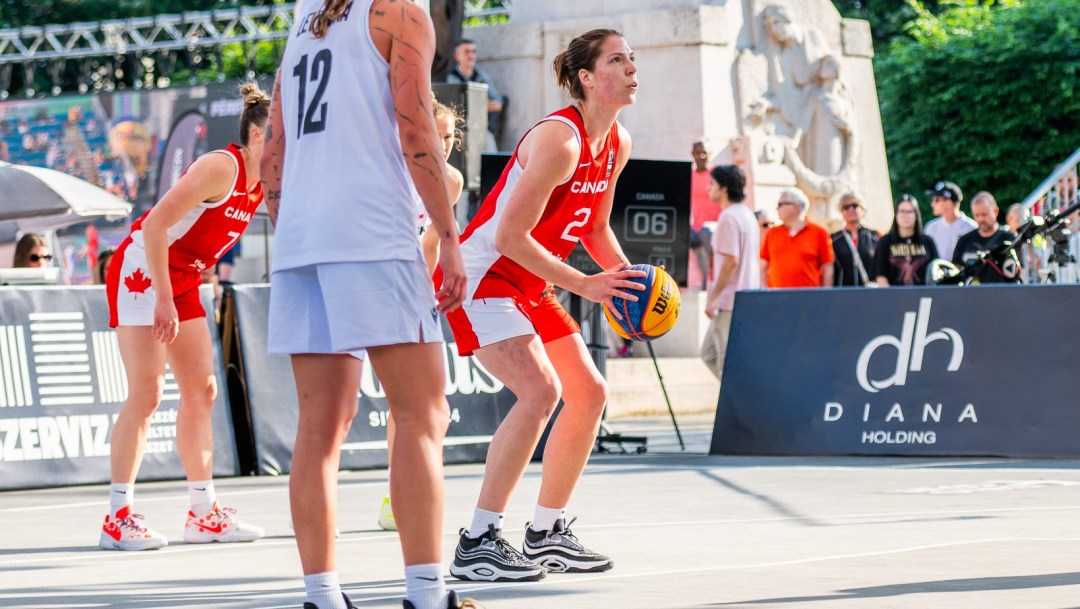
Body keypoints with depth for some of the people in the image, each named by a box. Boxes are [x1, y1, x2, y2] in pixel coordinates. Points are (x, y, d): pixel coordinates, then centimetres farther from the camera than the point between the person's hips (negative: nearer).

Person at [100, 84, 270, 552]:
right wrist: (164, 299, -27)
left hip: (181, 282, 9)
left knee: (201, 390, 7)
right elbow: (155, 224, -27)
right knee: (146, 393, -13)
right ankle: (117, 519, -12)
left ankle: (203, 513, 12)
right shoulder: (222, 167, -23)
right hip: (140, 272, -9)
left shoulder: (263, 183, 3)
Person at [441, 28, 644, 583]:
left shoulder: (617, 145, 5)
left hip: (531, 284, 10)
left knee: (588, 393, 7)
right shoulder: (560, 140, -25)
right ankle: (477, 543, -22)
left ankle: (546, 533, 18)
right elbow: (510, 236, -26)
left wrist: (628, 277, 1)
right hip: (482, 275, -10)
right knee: (540, 390, -25)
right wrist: (584, 285, -23)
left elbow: (594, 226, 18)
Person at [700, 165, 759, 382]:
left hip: (731, 301, -10)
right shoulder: (748, 215, 15)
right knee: (710, 352, 16)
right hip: (748, 299, 10)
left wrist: (713, 298, -17)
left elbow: (730, 261, -21)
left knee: (727, 362, -5)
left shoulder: (729, 217, -15)